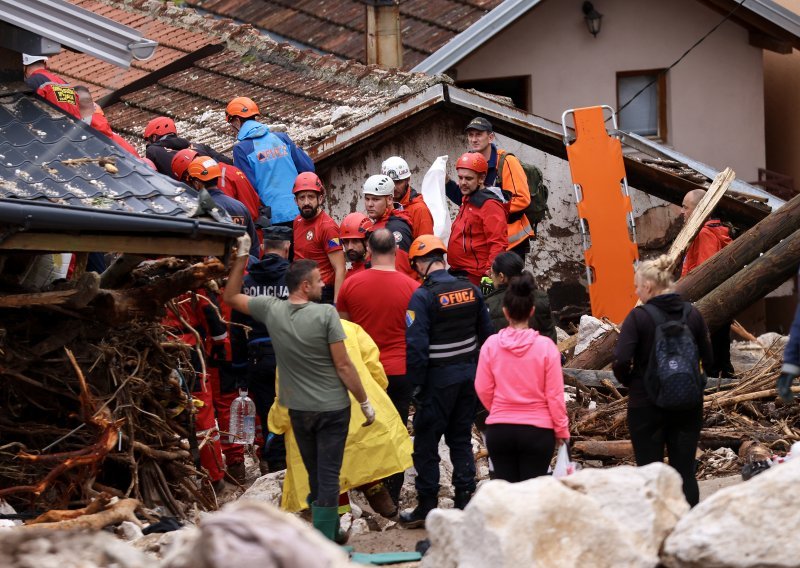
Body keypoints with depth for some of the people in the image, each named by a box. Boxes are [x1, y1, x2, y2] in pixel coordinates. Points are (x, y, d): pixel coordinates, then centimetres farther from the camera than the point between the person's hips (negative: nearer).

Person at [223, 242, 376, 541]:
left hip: (298, 410, 4)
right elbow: (343, 366, -15)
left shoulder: (271, 309, -5)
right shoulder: (326, 313, -17)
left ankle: (329, 532, 28)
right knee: (328, 477, -2)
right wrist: (365, 403, -5)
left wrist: (241, 257, 14)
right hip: (332, 408, -4)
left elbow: (231, 297, 13)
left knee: (315, 476, 18)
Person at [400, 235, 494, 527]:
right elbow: (486, 333, 10)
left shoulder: (423, 296, -15)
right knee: (461, 438, 16)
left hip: (439, 378, -6)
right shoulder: (470, 289, 4)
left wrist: (415, 382, -10)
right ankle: (465, 500, 16)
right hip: (469, 373, 6)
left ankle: (426, 507, 7)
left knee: (426, 443, 4)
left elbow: (416, 345, -18)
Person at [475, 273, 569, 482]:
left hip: (499, 431, 1)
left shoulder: (491, 344, -7)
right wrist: (561, 430, 6)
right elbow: (555, 394, -6)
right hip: (538, 431, -1)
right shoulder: (546, 346, -10)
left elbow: (483, 389, 1)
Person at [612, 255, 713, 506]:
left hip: (647, 404, -4)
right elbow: (708, 359, 5)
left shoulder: (639, 317, -13)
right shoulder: (692, 313, 0)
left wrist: (629, 381, -1)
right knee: (685, 472, 8)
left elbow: (621, 361, -20)